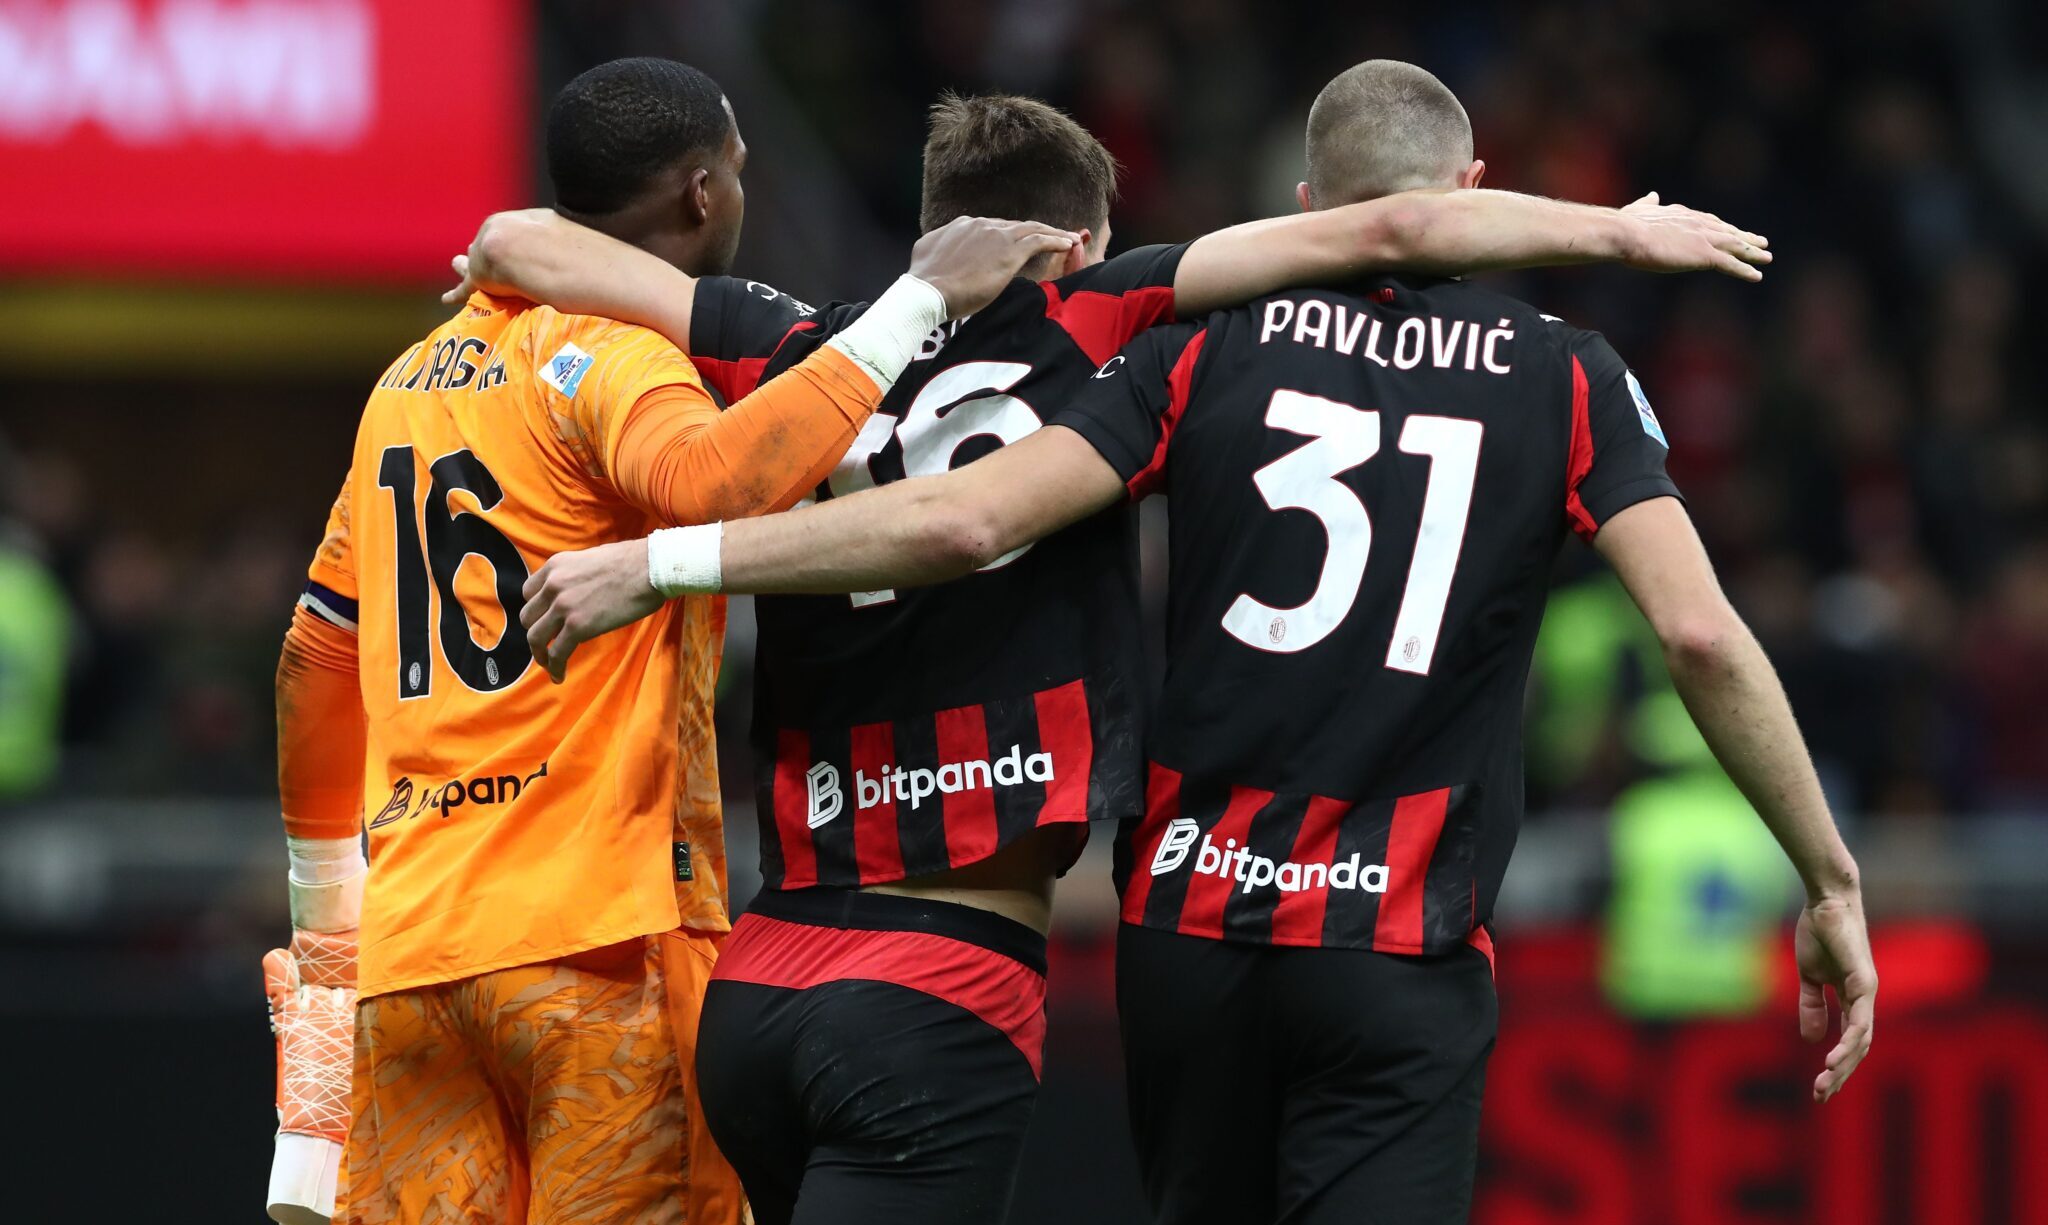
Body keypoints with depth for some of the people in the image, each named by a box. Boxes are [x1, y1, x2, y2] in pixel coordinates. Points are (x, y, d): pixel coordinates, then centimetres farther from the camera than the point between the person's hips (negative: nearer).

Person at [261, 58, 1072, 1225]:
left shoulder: (413, 378, 17)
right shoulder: (612, 351, -7)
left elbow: (317, 663, 24)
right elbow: (710, 483, -30)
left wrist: (325, 912, 35)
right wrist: (917, 303, -22)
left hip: (412, 948, 7)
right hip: (599, 937, -7)